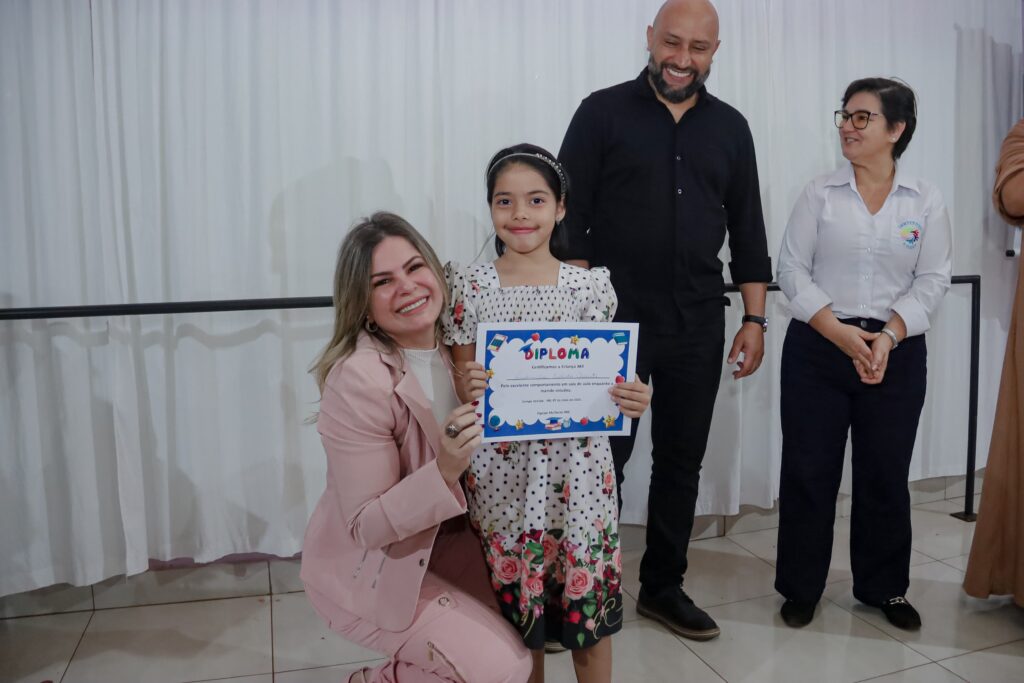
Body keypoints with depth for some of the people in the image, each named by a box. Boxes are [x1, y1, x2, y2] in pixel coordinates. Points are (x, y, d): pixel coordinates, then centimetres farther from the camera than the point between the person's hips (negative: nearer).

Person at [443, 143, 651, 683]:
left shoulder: (590, 285, -1)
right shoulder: (469, 287, -2)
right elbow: (459, 383, 2)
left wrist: (630, 401, -16)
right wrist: (467, 388, -20)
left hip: (577, 469, 0)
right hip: (501, 472, 0)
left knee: (588, 600, 11)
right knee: (515, 603, 13)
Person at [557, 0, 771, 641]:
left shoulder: (730, 127, 11)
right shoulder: (604, 113, 0)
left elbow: (747, 231, 12)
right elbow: (569, 217, -5)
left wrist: (755, 319, 7)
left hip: (698, 324, 4)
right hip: (613, 320, -3)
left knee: (682, 458, 11)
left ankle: (664, 585, 27)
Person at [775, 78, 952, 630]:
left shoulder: (926, 200, 3)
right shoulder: (820, 193, 1)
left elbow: (933, 280, 1)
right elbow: (791, 269, -3)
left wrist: (888, 336, -14)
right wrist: (840, 332, -13)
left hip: (896, 354, 1)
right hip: (816, 351, 0)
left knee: (886, 475, 9)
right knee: (807, 471, 3)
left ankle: (884, 587, 28)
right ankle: (801, 586, 20)